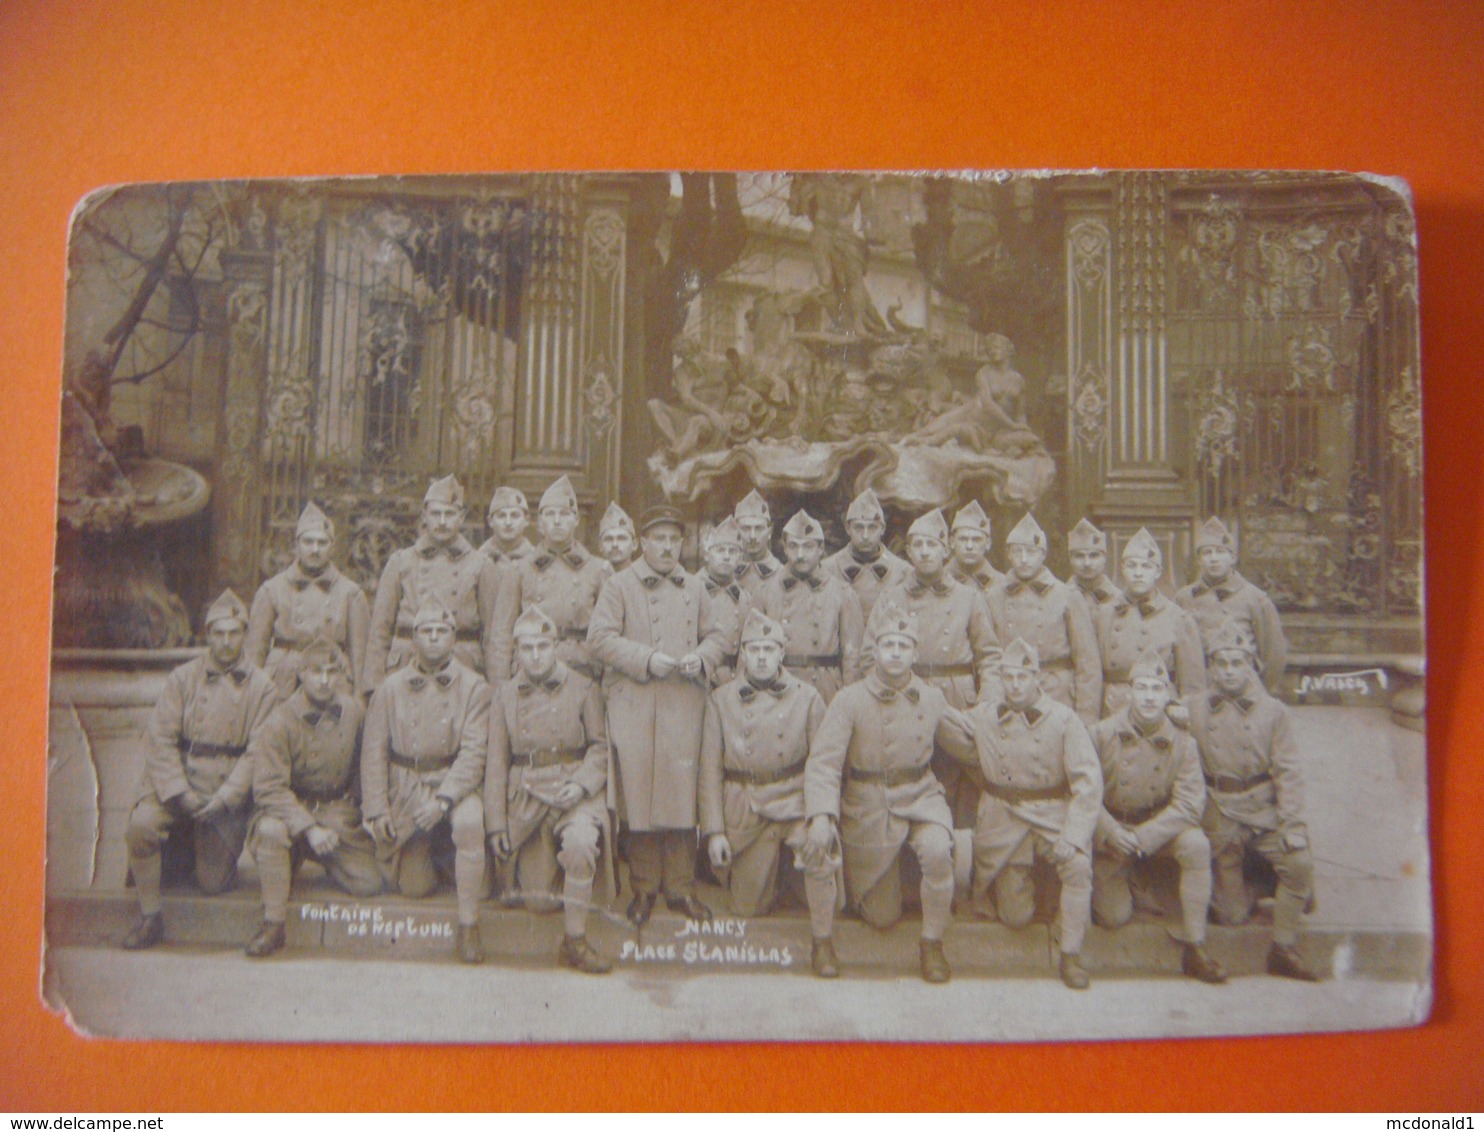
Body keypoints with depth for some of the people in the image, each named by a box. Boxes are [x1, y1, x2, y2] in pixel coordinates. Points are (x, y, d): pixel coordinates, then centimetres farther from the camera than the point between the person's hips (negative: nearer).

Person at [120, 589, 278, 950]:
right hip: (176, 781, 0)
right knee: (140, 824, -30)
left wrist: (224, 798, -17)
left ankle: (203, 852, 33)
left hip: (228, 789, 0)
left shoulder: (261, 687, 0)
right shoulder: (183, 678, 2)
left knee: (213, 885, -4)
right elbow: (160, 739, -4)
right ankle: (150, 916, -10)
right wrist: (180, 792, -16)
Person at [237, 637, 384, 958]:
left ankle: (325, 860, 22)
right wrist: (309, 828, -26)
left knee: (369, 884, -11)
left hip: (340, 813, 3)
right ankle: (273, 925, -22)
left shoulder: (353, 711, -3)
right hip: (289, 808, -3)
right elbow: (269, 789, -18)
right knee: (271, 831, -37)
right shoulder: (279, 722, -14)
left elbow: (363, 765, 10)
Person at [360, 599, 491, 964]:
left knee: (470, 822, -36)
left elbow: (473, 753, -12)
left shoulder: (473, 687, -5)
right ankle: (433, 853, 34)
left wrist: (443, 799, -24)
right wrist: (377, 810, -6)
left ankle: (469, 926, -23)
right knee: (415, 887, -4)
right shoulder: (391, 688, 1)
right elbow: (373, 753, 2)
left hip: (454, 783, -2)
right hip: (404, 787, 2)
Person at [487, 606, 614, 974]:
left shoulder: (583, 688, 3)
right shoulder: (505, 696, 9)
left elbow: (600, 744, 2)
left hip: (574, 790, -2)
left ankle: (575, 942, -23)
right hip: (526, 797, 2)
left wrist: (582, 783, -17)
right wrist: (496, 823, 1)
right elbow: (496, 763, 8)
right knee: (536, 899, -4)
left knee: (580, 842, -36)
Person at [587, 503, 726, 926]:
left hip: (684, 705, 3)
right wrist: (646, 658, -14)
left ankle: (680, 888, 14)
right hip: (634, 705, -2)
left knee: (682, 794, 3)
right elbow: (600, 637, -5)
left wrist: (701, 657, -4)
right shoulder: (619, 585, 4)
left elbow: (715, 637, 18)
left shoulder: (695, 588, 15)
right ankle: (643, 888, 14)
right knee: (638, 794, 1)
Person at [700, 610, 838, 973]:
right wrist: (714, 831, -4)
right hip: (743, 809, 1)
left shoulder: (807, 697, 0)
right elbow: (710, 769, 2)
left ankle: (823, 941, -15)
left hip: (795, 800, -1)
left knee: (818, 848, -33)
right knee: (748, 909, 4)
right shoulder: (721, 700, 2)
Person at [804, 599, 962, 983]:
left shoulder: (932, 699, -3)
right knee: (883, 919, 4)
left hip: (920, 796, 2)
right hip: (868, 808, -1)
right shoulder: (850, 700, -13)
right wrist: (821, 815, -33)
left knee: (938, 851, -32)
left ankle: (932, 942, -9)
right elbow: (823, 761, -21)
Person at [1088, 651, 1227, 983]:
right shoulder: (1104, 733, -11)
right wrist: (1113, 834, -23)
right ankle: (1113, 882, 27)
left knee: (1196, 844, -31)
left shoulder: (1181, 741, -9)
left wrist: (1143, 838, -23)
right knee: (1115, 917, -11)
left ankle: (1194, 948, -21)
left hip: (1160, 828, 1)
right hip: (1110, 834, -1)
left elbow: (1190, 802, -16)